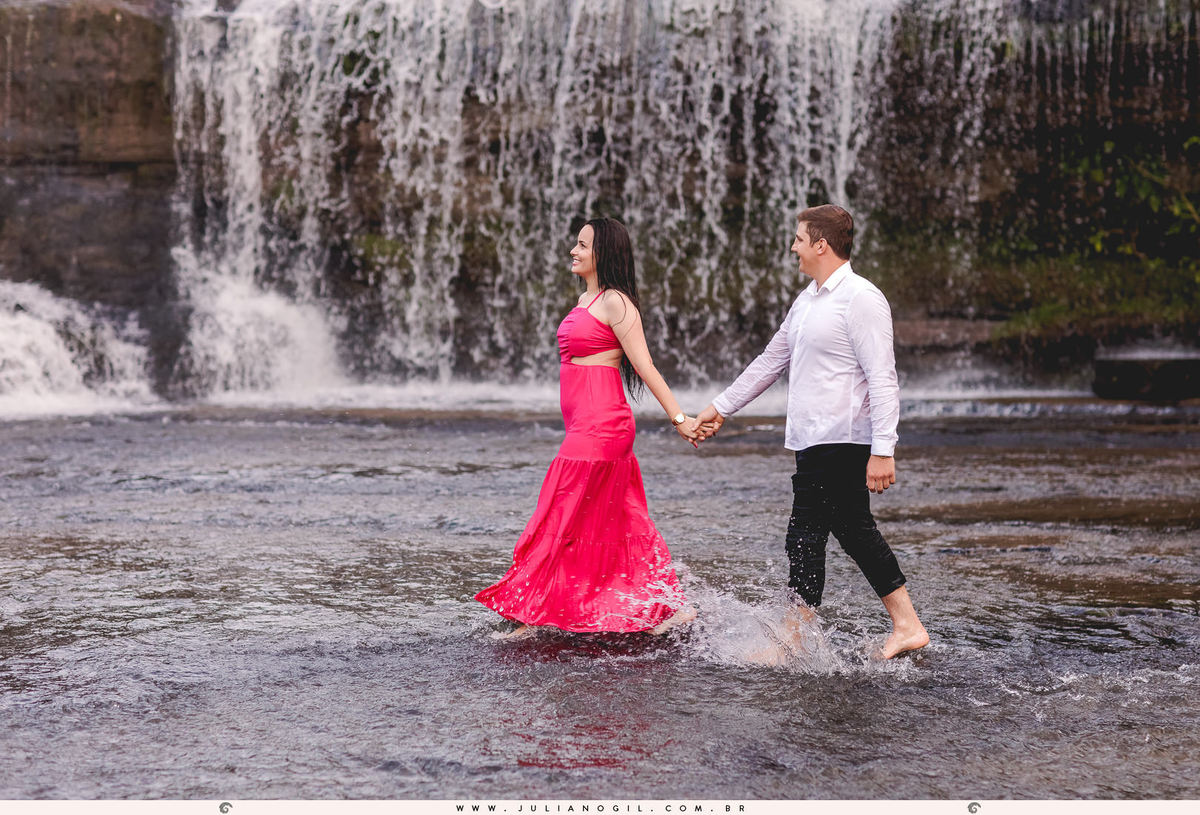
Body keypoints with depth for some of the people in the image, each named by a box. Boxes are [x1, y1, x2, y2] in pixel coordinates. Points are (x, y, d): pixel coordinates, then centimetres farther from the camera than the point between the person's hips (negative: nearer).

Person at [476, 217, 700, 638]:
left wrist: (678, 418, -18)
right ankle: (672, 606, 14)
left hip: (600, 428, -10)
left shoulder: (615, 303, -10)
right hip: (586, 428, 10)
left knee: (559, 525, -3)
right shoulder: (586, 300, 17)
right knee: (620, 527, 11)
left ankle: (531, 618, 3)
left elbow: (645, 367, -14)